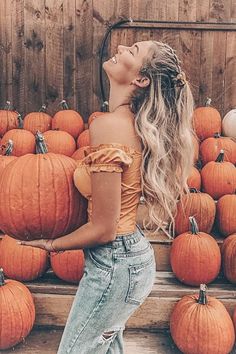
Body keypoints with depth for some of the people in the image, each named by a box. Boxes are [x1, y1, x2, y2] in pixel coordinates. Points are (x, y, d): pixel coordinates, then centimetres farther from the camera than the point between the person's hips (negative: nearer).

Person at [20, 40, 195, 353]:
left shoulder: (109, 125, -24)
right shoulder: (133, 123, 2)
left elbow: (103, 229, -22)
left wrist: (52, 244, -7)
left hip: (114, 264, -8)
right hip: (132, 255, 8)